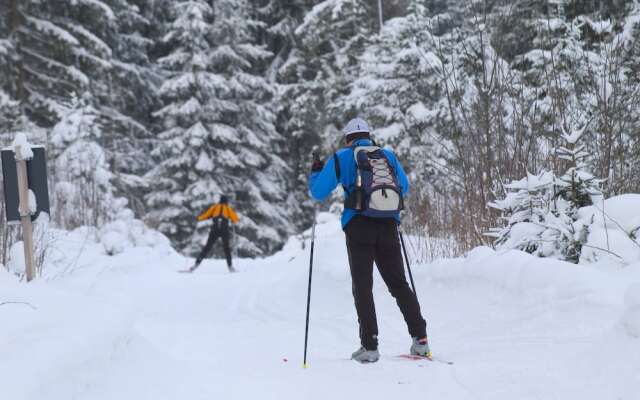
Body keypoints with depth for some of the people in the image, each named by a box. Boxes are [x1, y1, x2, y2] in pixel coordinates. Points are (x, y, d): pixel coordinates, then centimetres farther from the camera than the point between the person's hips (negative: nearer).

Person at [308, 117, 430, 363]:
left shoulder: (342, 158, 5)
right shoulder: (389, 156, 15)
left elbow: (319, 193, 6)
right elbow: (405, 188, 26)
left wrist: (316, 172, 25)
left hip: (359, 225, -3)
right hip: (389, 226, 3)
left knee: (362, 286, 0)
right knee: (398, 283, 12)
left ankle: (369, 346, -9)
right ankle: (420, 339, 6)